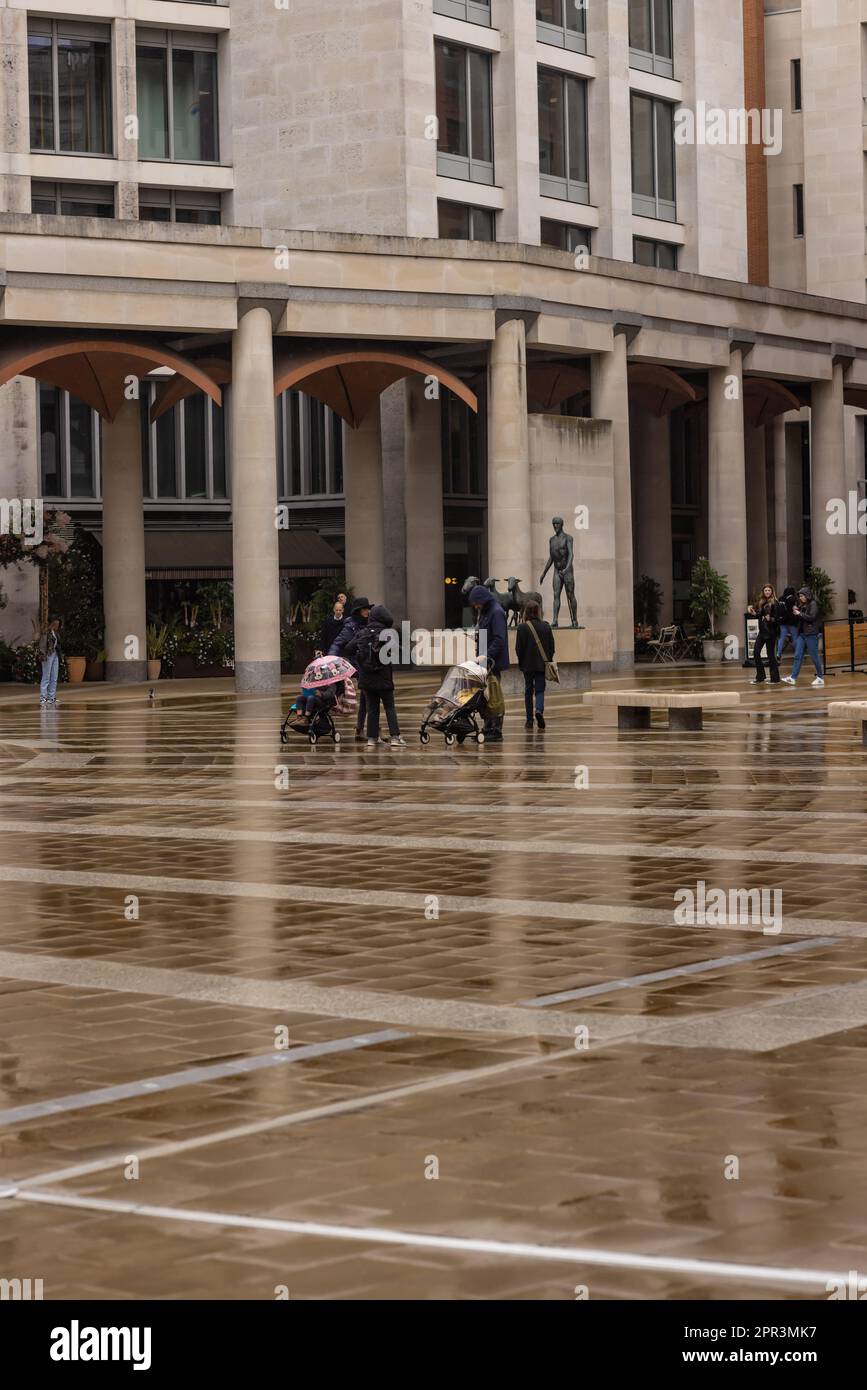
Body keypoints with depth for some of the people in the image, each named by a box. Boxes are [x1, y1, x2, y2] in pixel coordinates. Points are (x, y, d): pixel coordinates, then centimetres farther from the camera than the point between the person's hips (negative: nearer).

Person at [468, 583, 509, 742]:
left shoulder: (497, 613, -13)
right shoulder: (483, 613, 16)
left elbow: (499, 640, -21)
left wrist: (487, 656, -25)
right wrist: (480, 656, 11)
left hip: (494, 662, -9)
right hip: (485, 660, 9)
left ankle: (496, 732, -4)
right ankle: (488, 729, 16)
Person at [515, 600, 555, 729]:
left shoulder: (522, 628, -9)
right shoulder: (546, 627, 0)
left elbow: (519, 648, -7)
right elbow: (552, 646, 3)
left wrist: (521, 663, 5)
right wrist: (549, 661, 13)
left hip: (528, 665, -1)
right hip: (542, 665, 1)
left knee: (528, 692, 9)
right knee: (540, 690, 7)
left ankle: (529, 720, 9)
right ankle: (540, 710, -21)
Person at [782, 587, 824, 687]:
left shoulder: (813, 604, -7)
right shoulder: (802, 605, 14)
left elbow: (812, 617, -19)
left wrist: (800, 614, -12)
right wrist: (795, 612, 3)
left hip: (811, 634, -7)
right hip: (802, 633, 7)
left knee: (814, 656, -1)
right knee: (798, 656, 0)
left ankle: (820, 677, 10)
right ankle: (793, 678, -3)